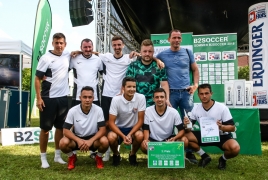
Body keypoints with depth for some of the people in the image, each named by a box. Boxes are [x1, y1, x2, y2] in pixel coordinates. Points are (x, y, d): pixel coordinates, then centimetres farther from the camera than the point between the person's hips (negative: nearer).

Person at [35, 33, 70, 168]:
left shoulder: (67, 56, 4)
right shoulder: (46, 58, -9)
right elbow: (37, 79, -8)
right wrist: (38, 98, -13)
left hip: (63, 98, 5)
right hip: (48, 98, -5)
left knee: (60, 127, 12)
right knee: (45, 128, 4)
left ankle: (57, 156, 26)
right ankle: (43, 158, 16)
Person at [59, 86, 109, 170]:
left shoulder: (98, 110, -16)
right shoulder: (73, 111, -15)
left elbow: (102, 130, -16)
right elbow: (66, 131, -15)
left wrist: (90, 141, -32)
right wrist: (78, 140, -32)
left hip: (93, 138, 0)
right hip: (77, 138, 1)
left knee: (104, 141, -32)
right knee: (63, 143, -30)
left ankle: (99, 157, 3)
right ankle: (72, 157, 6)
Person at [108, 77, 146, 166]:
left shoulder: (141, 98, -16)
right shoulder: (116, 99, -17)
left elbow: (140, 120, -12)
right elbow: (111, 122, -15)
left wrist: (129, 135, -24)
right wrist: (123, 136, -28)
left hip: (133, 128, 1)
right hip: (118, 128, 0)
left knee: (140, 136, -32)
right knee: (111, 137, -32)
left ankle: (132, 154, 2)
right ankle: (116, 155, 4)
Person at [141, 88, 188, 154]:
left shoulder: (173, 112, -9)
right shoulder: (148, 111, -8)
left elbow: (182, 130, -7)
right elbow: (146, 129, -4)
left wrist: (174, 138, -29)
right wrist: (145, 139, -26)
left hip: (168, 139, 1)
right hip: (153, 140, -1)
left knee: (184, 140, -25)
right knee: (143, 145, -33)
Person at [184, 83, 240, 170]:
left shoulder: (222, 108, -18)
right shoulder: (196, 108, -8)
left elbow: (232, 128, -16)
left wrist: (221, 127, -38)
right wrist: (186, 124, -28)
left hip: (222, 136, -3)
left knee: (235, 148, -34)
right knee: (185, 136, -20)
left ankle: (223, 159, 5)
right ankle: (205, 156, 3)